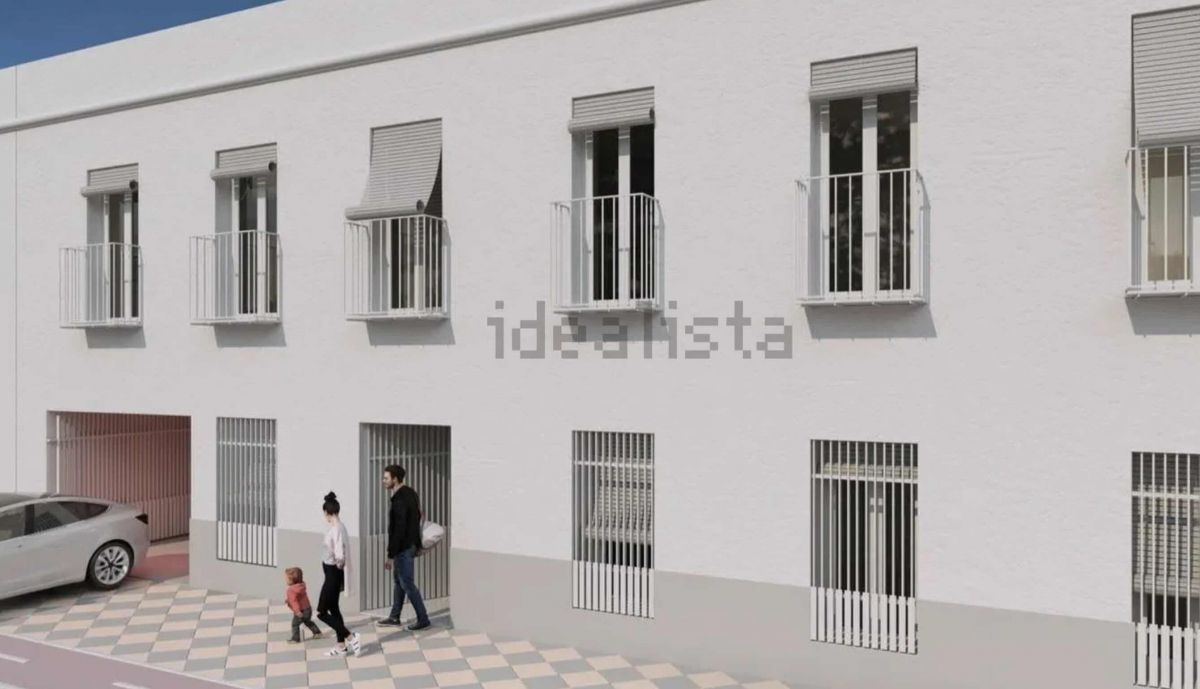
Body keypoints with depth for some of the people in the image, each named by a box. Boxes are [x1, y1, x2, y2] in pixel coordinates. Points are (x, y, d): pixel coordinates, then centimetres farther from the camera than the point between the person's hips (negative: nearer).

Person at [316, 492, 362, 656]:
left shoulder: (337, 529, -24)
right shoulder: (338, 527, 5)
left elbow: (340, 556, -29)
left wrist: (339, 565, -11)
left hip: (333, 573, -9)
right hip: (332, 573, 9)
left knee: (321, 612, -2)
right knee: (333, 608, 17)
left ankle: (351, 638, -3)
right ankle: (341, 645, 24)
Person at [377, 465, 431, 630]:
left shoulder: (399, 500, -23)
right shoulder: (410, 493, 7)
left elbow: (398, 530, -25)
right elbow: (417, 518, 15)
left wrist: (391, 555, -21)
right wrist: (417, 544, 20)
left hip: (403, 547, -10)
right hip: (411, 544, 10)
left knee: (407, 583, -1)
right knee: (399, 580, 18)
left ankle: (423, 619, 5)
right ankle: (394, 618, 27)